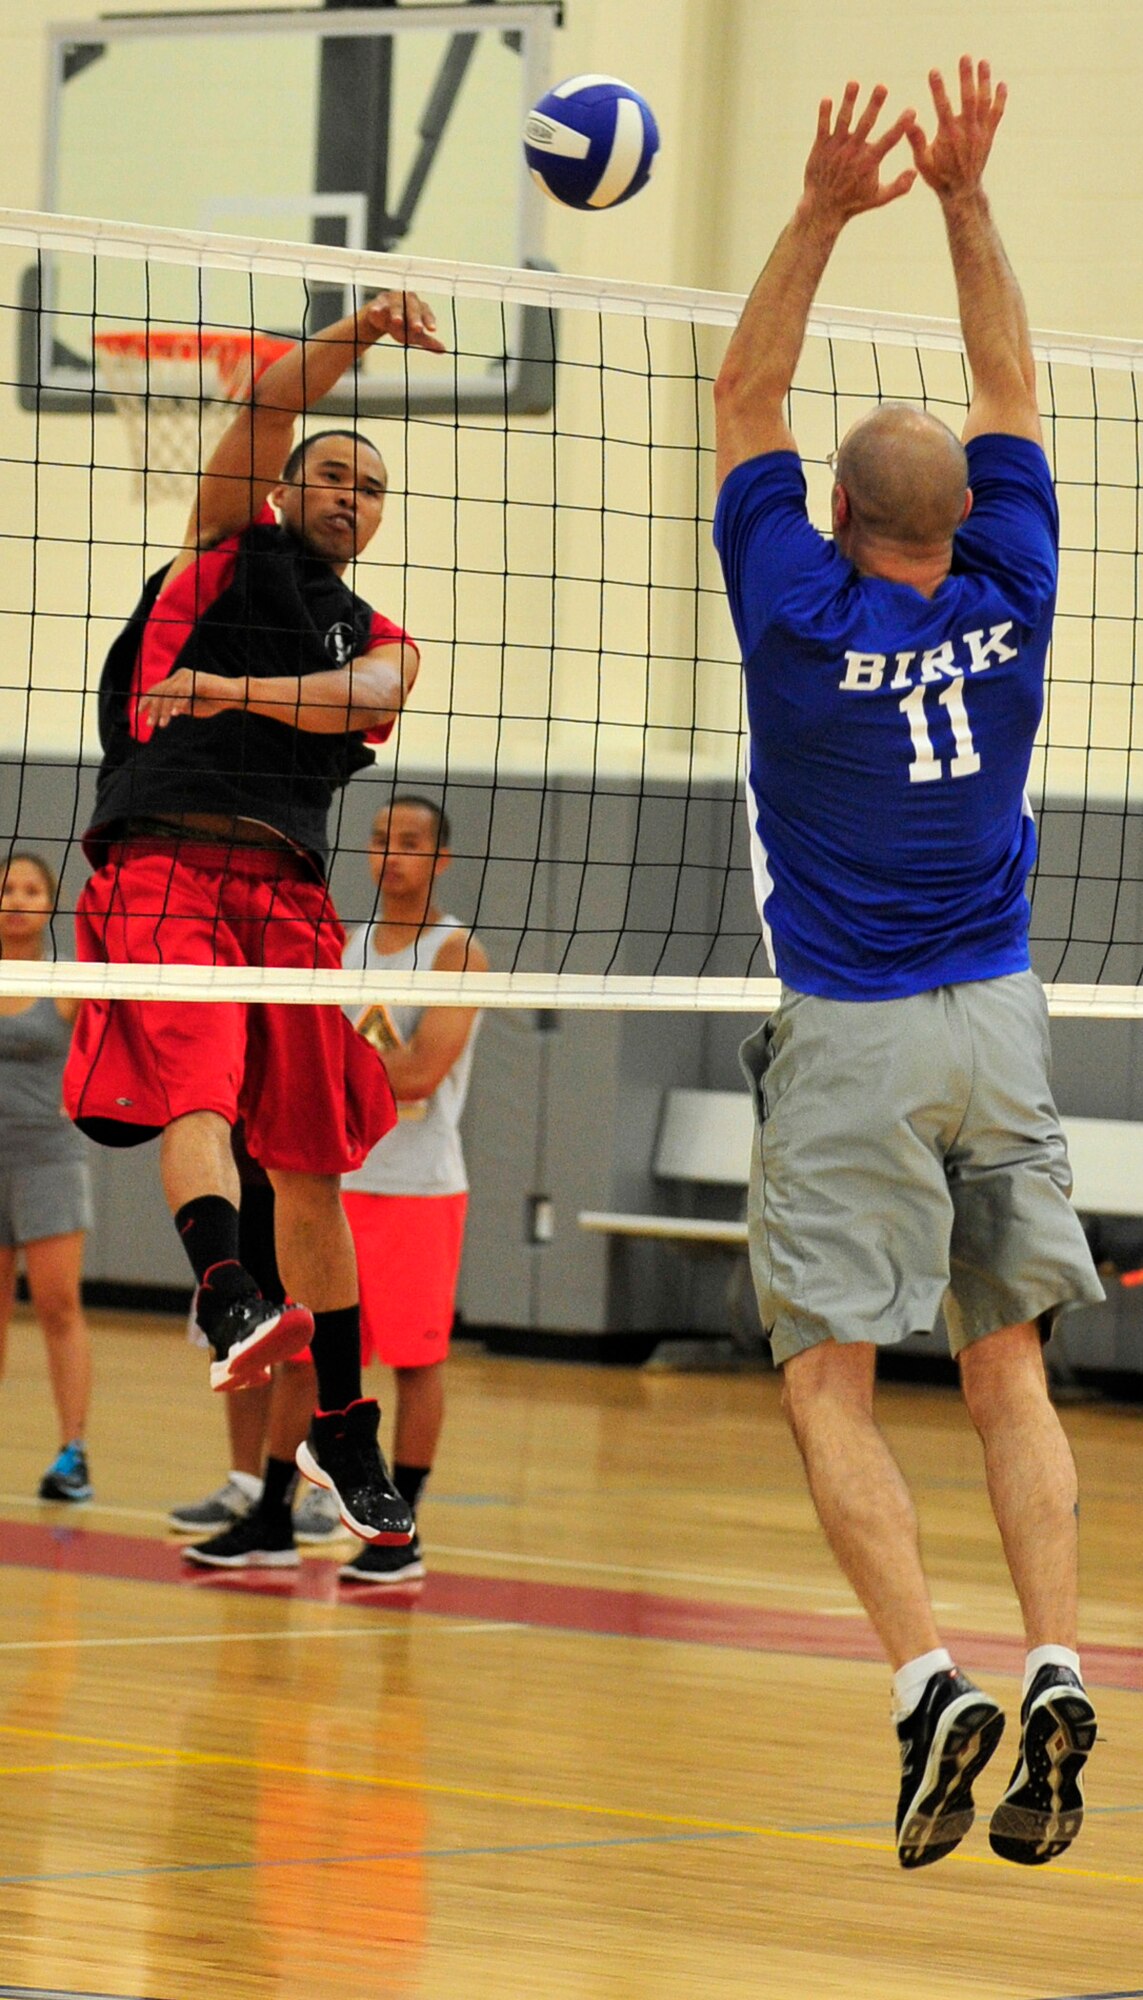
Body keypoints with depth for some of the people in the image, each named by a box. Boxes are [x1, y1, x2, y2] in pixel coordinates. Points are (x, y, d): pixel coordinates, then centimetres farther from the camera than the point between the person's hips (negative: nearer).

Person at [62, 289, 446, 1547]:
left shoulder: (379, 643, 22)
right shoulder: (233, 543, 17)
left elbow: (359, 700, -2)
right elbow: (264, 411, 1)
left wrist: (232, 689, -17)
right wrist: (355, 336, -13)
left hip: (291, 891, 4)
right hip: (165, 864, -4)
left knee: (312, 1168, 6)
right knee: (194, 1091, -27)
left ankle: (342, 1433, 15)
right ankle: (229, 1303, -50)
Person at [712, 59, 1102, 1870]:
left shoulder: (805, 618, -10)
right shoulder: (1008, 613, -1)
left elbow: (746, 401, -3)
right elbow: (1008, 394, 9)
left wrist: (825, 214, -7)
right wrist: (964, 199, 5)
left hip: (851, 1043, -4)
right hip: (999, 1026, 4)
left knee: (831, 1385, -2)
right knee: (1009, 1379, 7)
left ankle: (930, 1680, -19)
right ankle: (1056, 1676, -9)